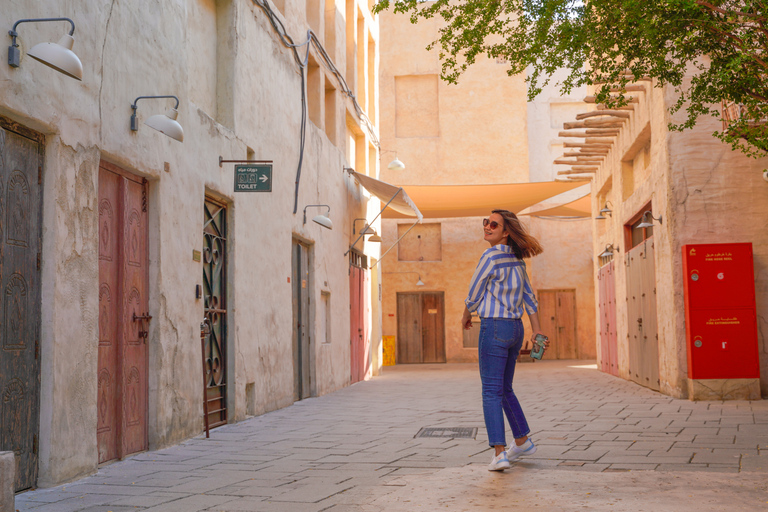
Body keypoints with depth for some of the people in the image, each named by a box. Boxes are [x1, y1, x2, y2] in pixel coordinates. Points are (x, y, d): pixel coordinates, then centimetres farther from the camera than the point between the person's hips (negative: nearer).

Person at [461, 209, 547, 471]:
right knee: (505, 389, 21)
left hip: (494, 327, -8)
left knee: (491, 392, -6)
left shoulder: (490, 257, -13)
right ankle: (522, 441, 29)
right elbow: (529, 298, 13)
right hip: (515, 329, 8)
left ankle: (500, 453, -11)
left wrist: (466, 316, 13)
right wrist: (537, 331, 14)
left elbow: (474, 295, -6)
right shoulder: (515, 259, 12)